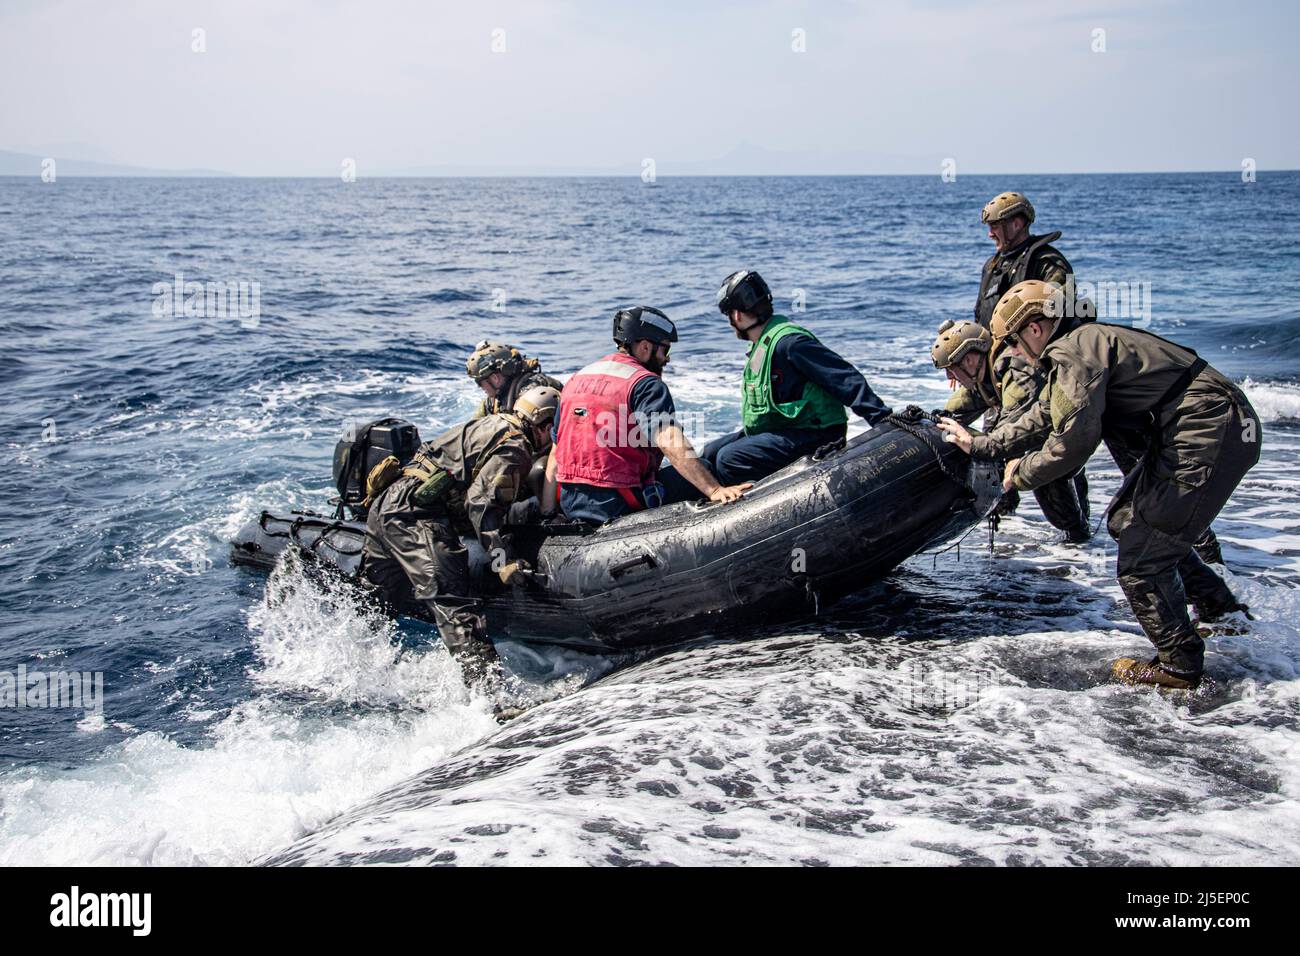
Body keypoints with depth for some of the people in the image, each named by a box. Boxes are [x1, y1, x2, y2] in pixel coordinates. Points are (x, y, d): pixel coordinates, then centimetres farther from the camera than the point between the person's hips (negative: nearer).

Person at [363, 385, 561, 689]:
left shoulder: (492, 425, 24)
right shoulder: (514, 449, -5)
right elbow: (482, 501, -17)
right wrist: (502, 558, -22)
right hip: (417, 514, -10)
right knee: (450, 596, -20)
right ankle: (485, 681, -29)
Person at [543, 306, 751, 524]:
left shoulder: (575, 380, 14)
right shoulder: (646, 384, -8)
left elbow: (555, 456, 15)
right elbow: (671, 443, -24)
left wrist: (546, 515, 18)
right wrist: (715, 490, -28)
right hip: (617, 505, -7)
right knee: (705, 470, 8)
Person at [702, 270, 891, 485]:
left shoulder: (788, 341, -20)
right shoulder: (761, 344, 14)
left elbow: (845, 378, -24)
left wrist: (885, 420, -27)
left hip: (813, 436, -11)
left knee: (729, 459, -24)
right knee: (710, 453, 11)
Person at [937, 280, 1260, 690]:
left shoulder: (1074, 353, -14)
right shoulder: (1080, 345, 19)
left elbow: (1073, 440, -20)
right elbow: (1043, 419, 29)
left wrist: (1023, 472, -2)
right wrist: (980, 445, 36)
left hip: (1208, 437, -11)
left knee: (1140, 562, -5)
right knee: (1126, 521, 25)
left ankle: (1179, 665, 9)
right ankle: (1221, 608, 29)